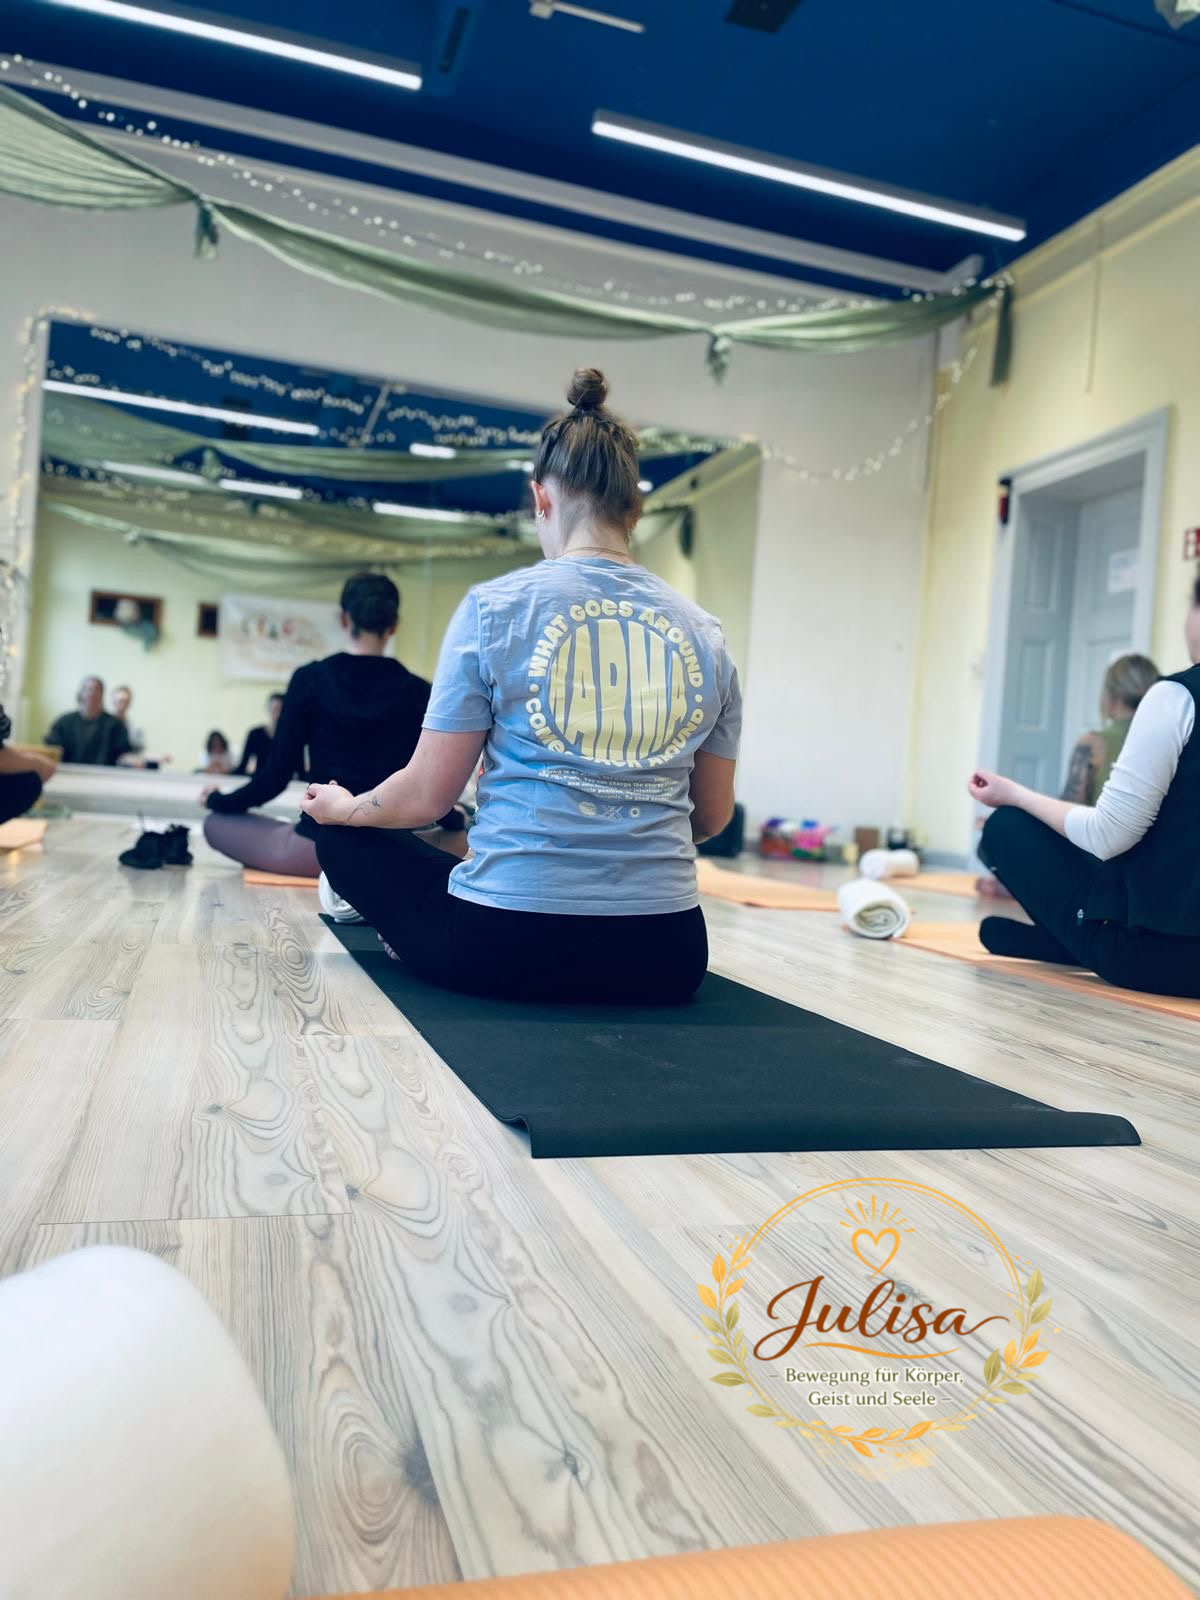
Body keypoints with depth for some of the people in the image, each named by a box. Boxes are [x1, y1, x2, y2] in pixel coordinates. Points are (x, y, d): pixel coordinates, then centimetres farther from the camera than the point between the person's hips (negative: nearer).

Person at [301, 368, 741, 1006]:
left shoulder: (495, 606, -6)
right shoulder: (703, 632, 4)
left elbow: (427, 794, -2)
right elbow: (712, 816, 12)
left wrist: (343, 807, 19)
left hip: (505, 945, -4)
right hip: (665, 958, 4)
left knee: (342, 832, 21)